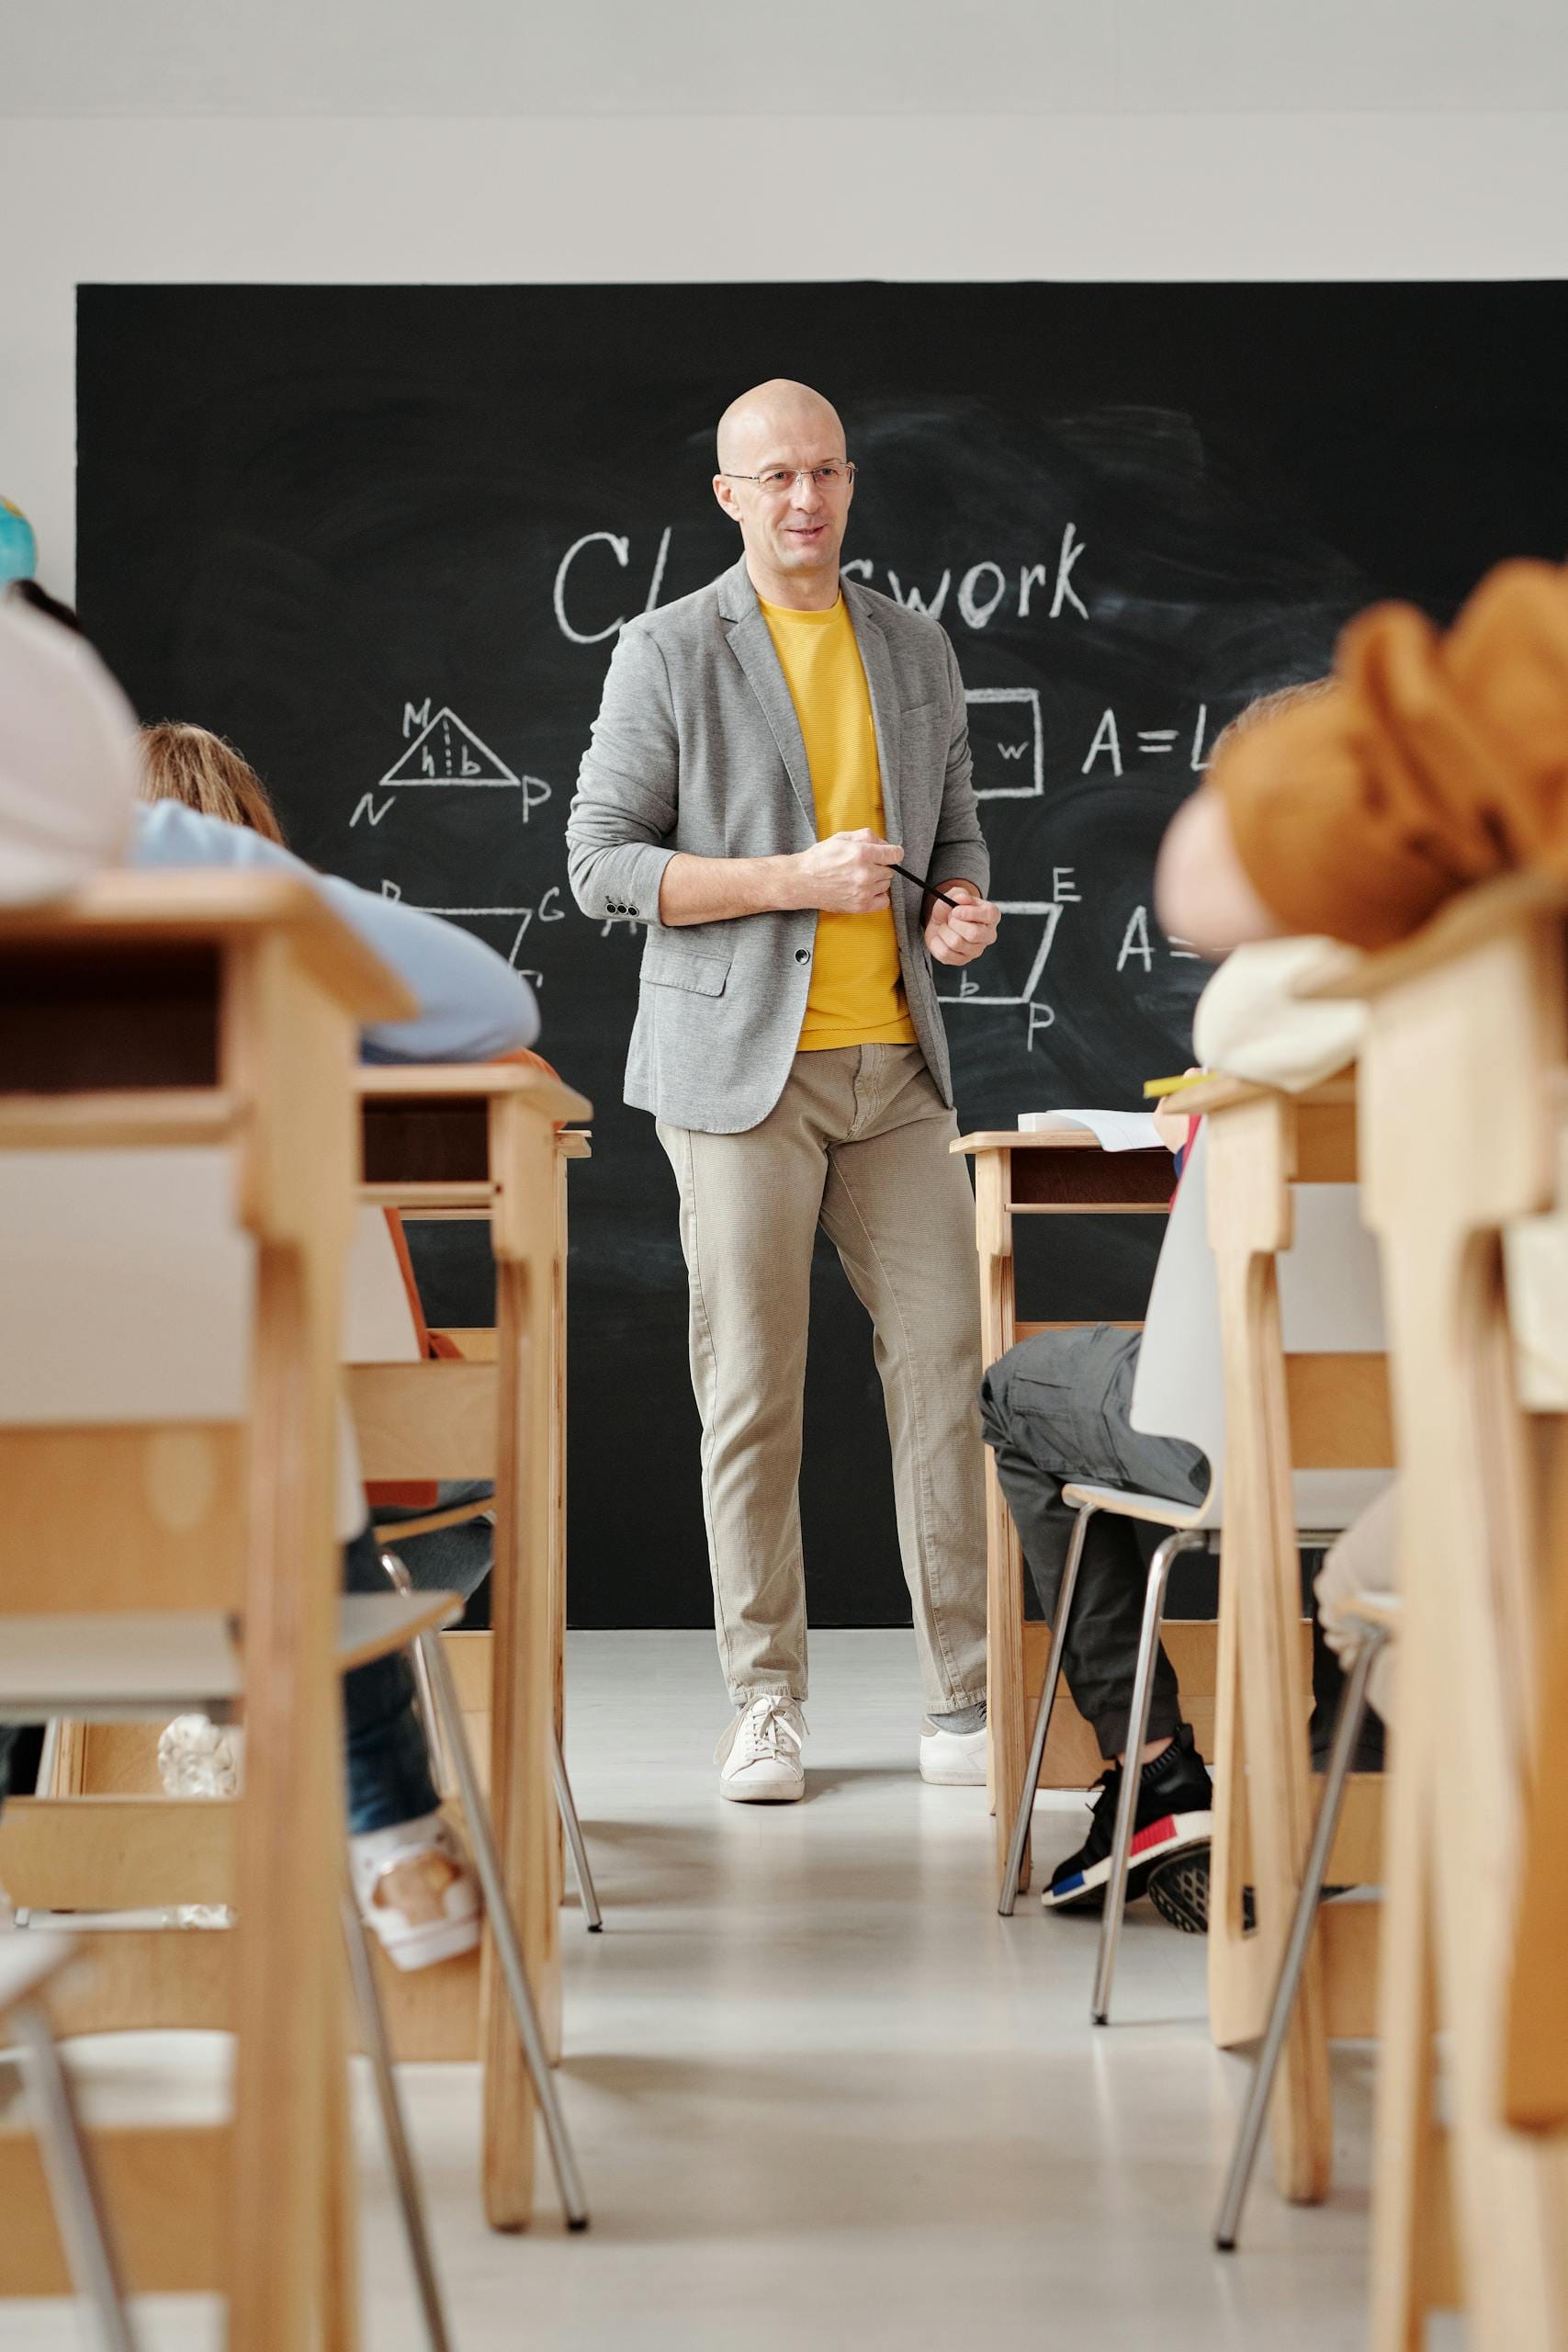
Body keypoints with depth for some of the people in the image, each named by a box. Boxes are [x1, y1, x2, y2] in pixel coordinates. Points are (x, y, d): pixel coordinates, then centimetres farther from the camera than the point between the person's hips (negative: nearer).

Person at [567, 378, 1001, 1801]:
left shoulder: (916, 651, 14)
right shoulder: (668, 653, -1)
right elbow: (602, 863, -6)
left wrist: (963, 909, -3)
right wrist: (798, 878, -16)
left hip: (895, 1065, 4)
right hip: (742, 1064, -4)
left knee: (947, 1364, -1)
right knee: (752, 1392, -1)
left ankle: (963, 1703, 7)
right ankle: (766, 1707, 11)